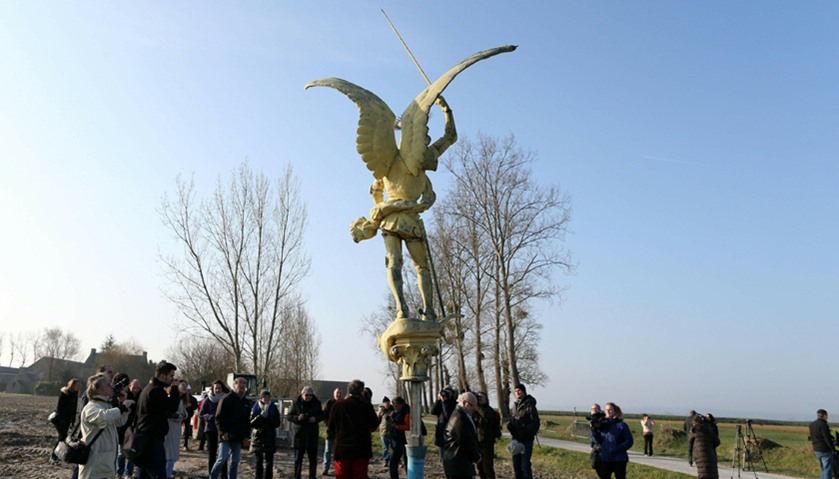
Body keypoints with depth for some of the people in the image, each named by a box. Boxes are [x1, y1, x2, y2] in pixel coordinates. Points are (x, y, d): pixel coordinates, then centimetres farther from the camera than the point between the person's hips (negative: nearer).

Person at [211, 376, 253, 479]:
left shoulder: (246, 402, 13)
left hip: (238, 437, 6)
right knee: (222, 459, -8)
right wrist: (223, 432, -15)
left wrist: (247, 436, 8)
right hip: (226, 435, -5)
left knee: (235, 461, 7)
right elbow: (219, 417, -7)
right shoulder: (226, 399, -4)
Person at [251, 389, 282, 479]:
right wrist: (260, 416, -19)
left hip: (270, 438, -1)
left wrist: (267, 418, -17)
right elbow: (251, 423, -5)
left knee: (268, 462, -7)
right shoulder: (256, 408, 1)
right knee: (259, 461, 10)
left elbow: (277, 424, -3)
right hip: (258, 438, 1)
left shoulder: (274, 408, 0)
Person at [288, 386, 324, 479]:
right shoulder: (296, 403, -4)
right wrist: (297, 418, -20)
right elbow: (289, 416, -1)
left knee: (313, 458, 8)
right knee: (298, 458, 7)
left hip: (312, 435, 1)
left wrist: (316, 418, -14)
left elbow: (322, 415, 7)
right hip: (299, 434, -1)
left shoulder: (316, 403, 0)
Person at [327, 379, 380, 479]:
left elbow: (330, 427, 2)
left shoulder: (337, 405, -4)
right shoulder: (367, 406, -7)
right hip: (361, 450, -1)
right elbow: (374, 425, 4)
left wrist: (329, 434, 24)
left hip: (342, 449, 1)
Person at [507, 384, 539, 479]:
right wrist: (510, 425, -4)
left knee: (525, 465, -7)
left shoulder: (530, 405, -11)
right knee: (516, 464, 13)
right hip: (516, 439, 7)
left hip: (526, 440, -7)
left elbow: (535, 424, -14)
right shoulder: (515, 405, 11)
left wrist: (524, 432, -24)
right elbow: (512, 419, 19)